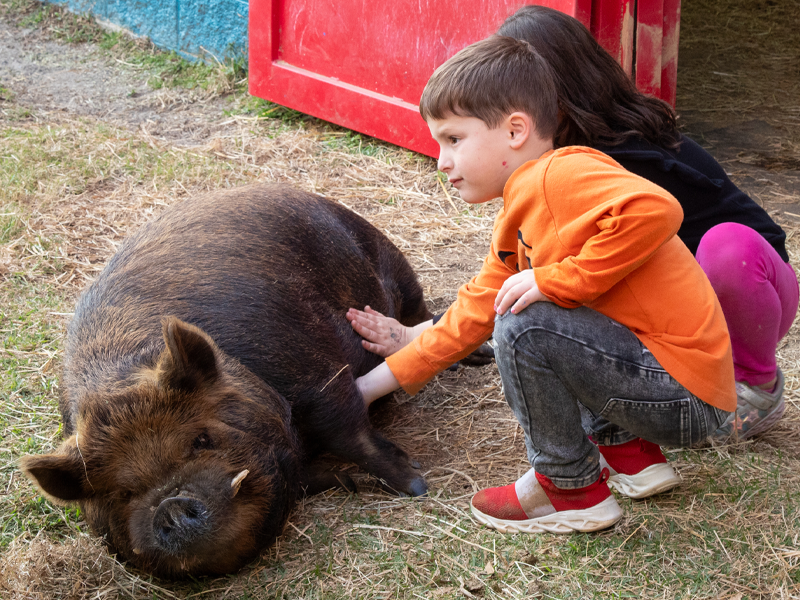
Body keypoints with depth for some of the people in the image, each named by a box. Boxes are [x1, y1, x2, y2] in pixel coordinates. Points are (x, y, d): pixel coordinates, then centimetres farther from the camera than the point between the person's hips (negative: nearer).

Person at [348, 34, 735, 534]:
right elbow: (473, 314, 19)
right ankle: (628, 450, 17)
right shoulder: (519, 217, 15)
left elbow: (655, 209, -34)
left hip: (687, 395, -10)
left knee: (524, 325, -21)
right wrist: (374, 385, 20)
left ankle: (572, 488, -2)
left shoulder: (560, 174, -16)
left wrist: (554, 280, -24)